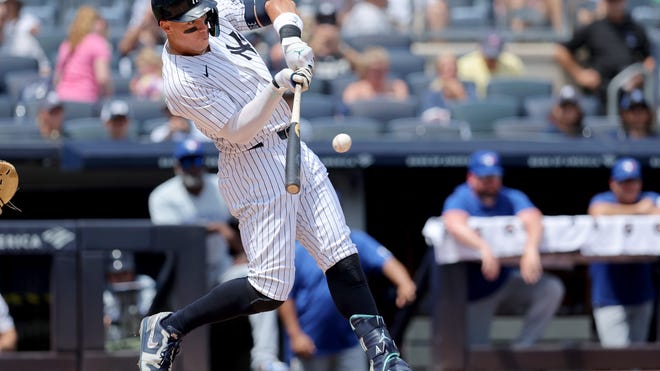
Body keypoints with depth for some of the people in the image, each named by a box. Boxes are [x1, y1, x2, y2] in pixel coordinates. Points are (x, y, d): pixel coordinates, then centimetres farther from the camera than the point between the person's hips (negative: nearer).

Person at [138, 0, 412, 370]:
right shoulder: (180, 83, -20)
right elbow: (238, 131, -22)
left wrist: (291, 37, -13)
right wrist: (275, 87, -34)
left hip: (295, 152, 8)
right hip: (256, 170, -8)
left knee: (343, 259, 3)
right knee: (270, 291, -9)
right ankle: (168, 327, 4)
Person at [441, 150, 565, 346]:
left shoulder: (511, 198, -6)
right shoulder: (460, 199, -15)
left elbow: (532, 218, -26)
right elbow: (454, 223, -38)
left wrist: (531, 249, -48)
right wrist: (484, 247, -55)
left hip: (506, 280, 3)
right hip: (475, 290, -3)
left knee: (552, 289, -21)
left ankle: (522, 346, -13)